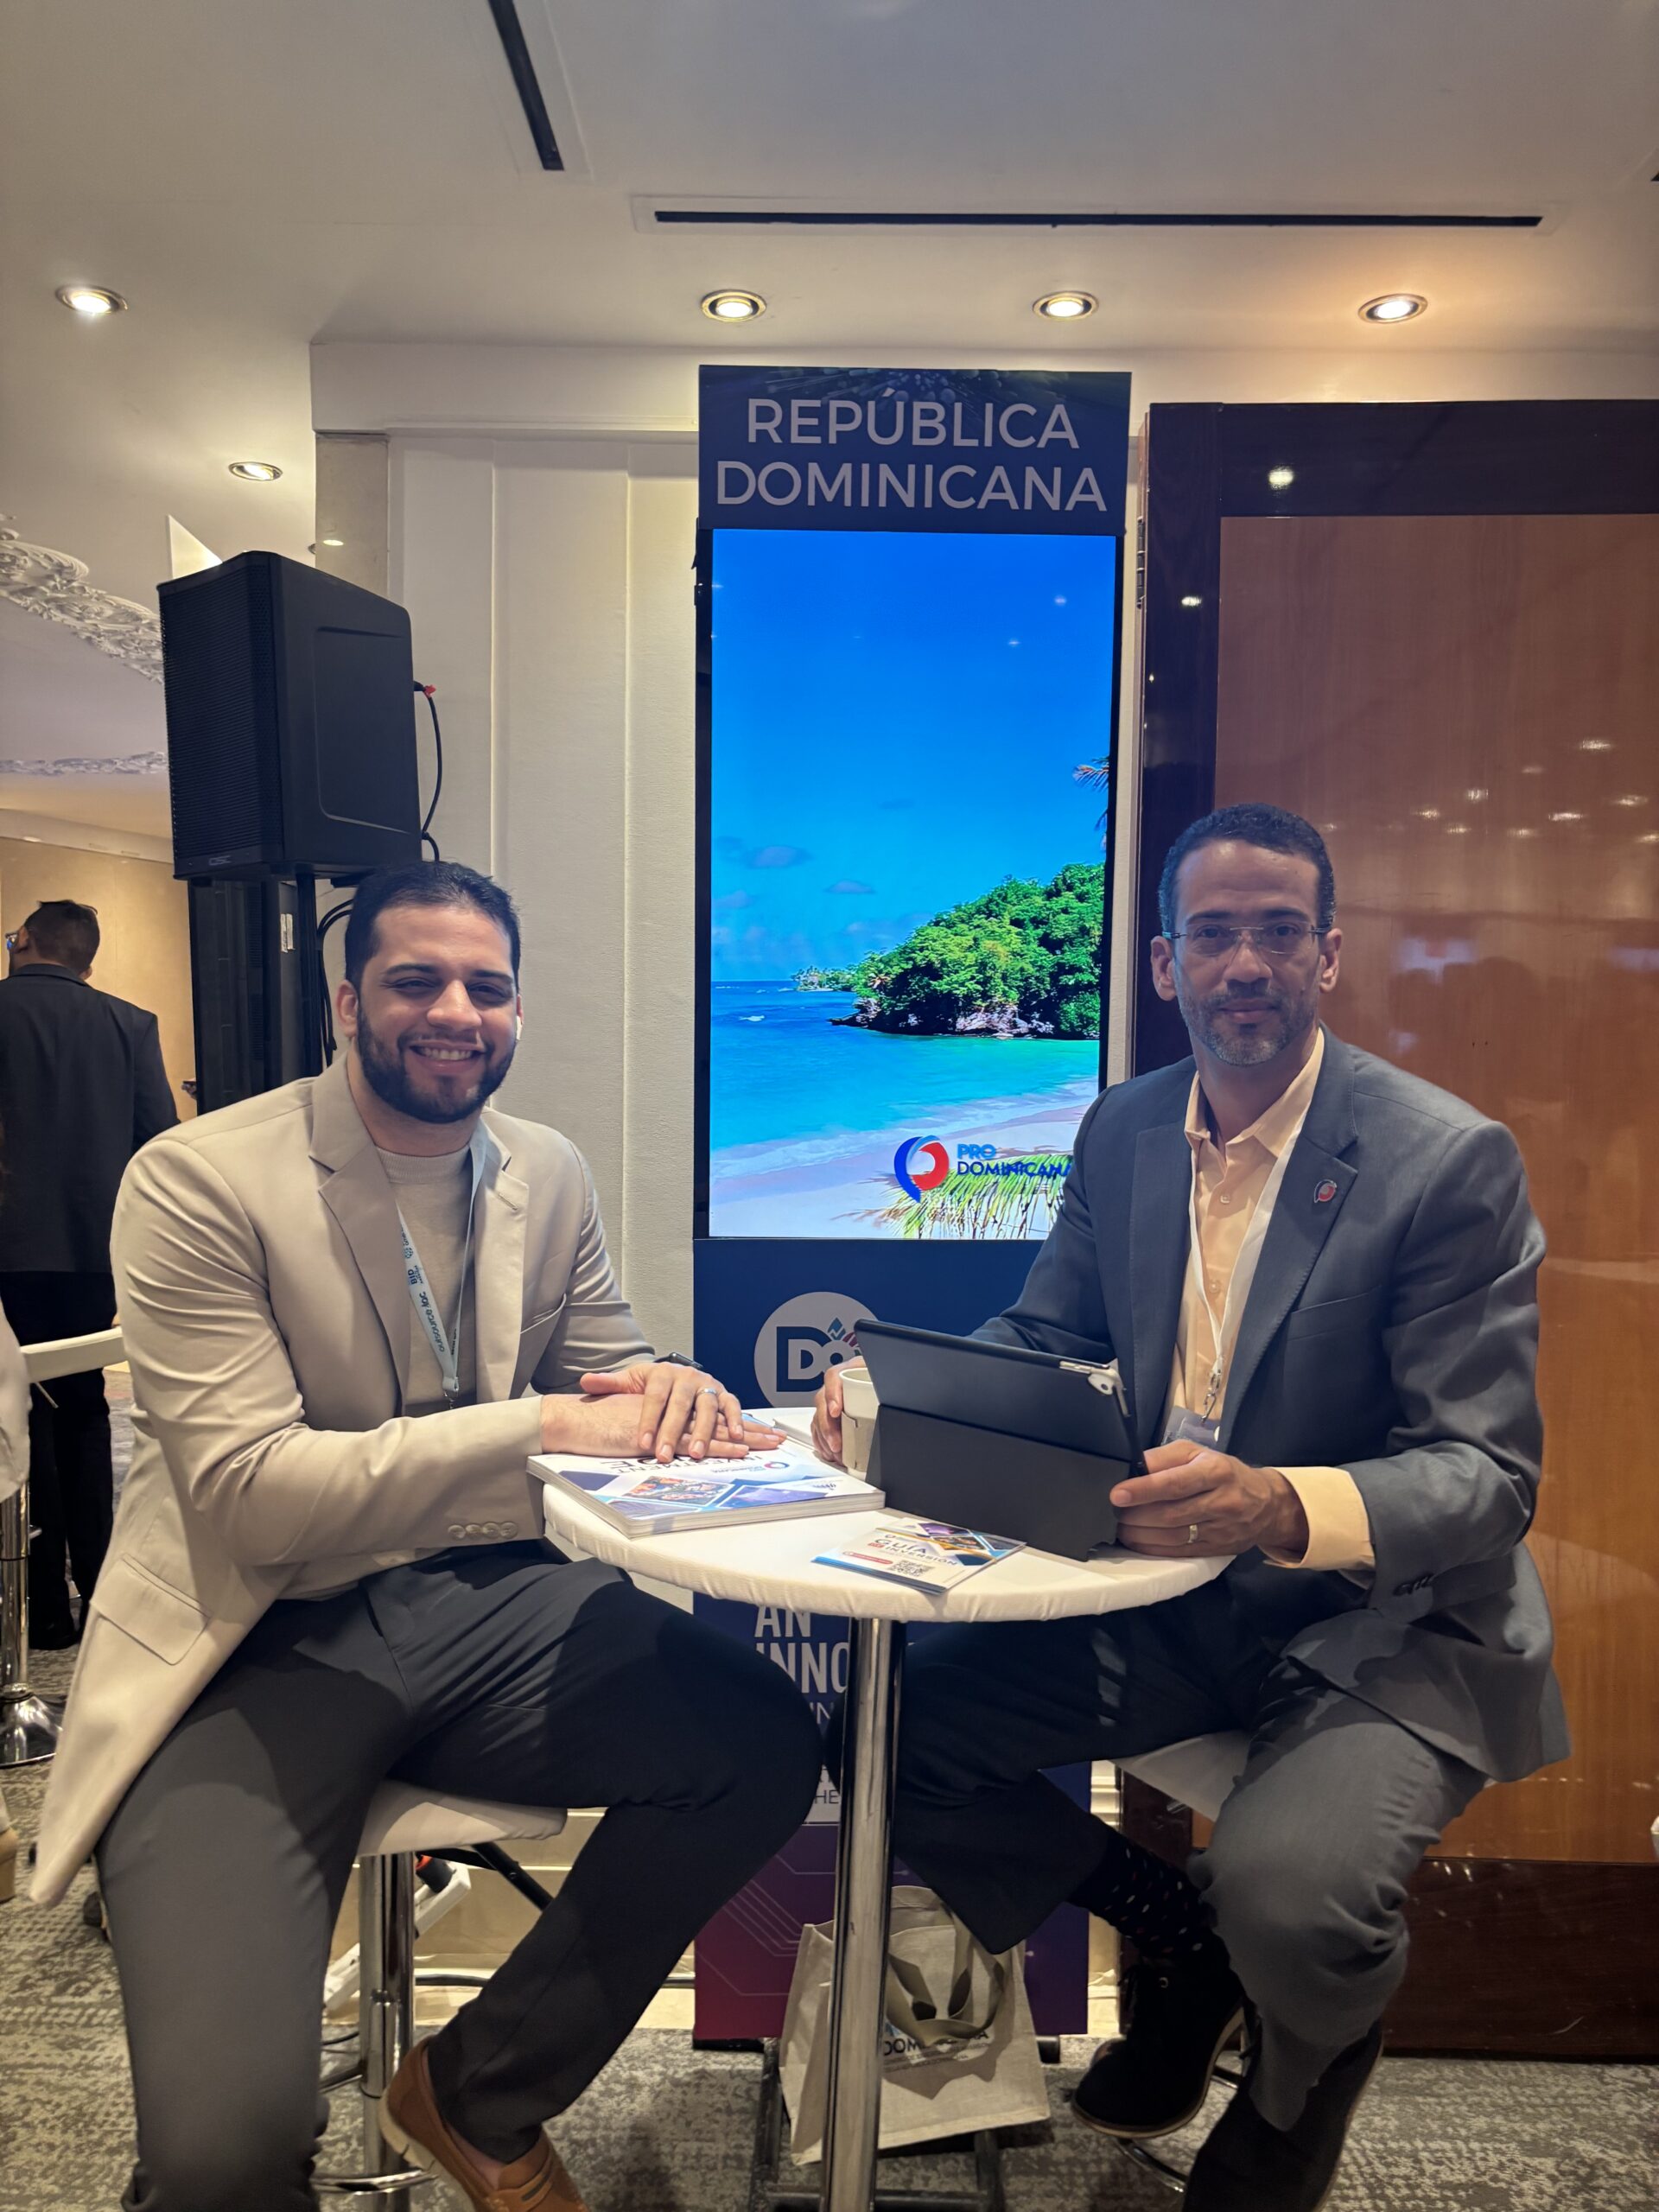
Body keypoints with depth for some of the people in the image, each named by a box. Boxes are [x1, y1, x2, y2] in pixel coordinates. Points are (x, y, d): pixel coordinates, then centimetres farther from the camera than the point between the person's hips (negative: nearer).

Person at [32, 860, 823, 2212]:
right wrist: (541, 1425, -24)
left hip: (480, 1604, 5)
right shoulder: (198, 1183, -10)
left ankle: (479, 2096, 11)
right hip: (262, 1646, -5)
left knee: (766, 1744, -15)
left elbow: (605, 1377, 14)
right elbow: (248, 1489, -17)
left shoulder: (549, 1175, 6)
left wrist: (673, 1389, -12)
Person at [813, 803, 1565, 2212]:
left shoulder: (1451, 1161, -15)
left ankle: (1301, 2079, 12)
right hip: (1168, 1603, 5)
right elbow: (1039, 1340, 7)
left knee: (1288, 1897, -30)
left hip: (1383, 1625, -4)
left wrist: (1282, 1506, -41)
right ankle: (1181, 1939, 17)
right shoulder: (1123, 1131, 1)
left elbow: (1488, 1476, -19)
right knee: (891, 1721, -10)